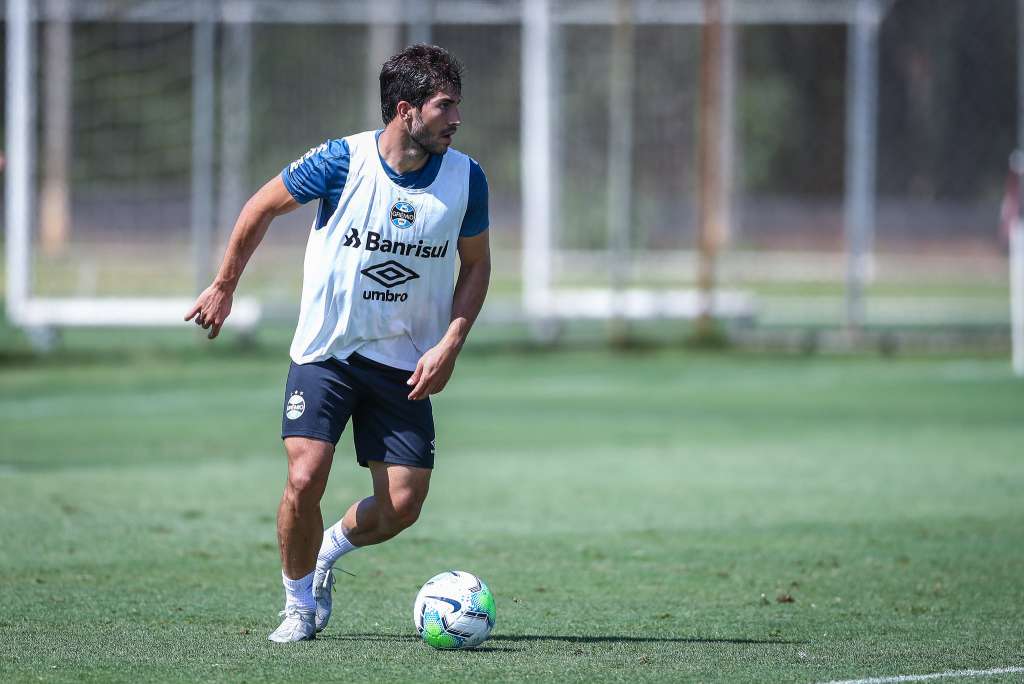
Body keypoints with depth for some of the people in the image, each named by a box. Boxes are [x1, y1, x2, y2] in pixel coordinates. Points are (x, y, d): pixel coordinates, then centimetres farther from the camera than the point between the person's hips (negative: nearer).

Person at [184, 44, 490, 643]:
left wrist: (450, 345, -6)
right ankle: (300, 604, 9)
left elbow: (476, 264, 7)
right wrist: (224, 288, 8)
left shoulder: (467, 178, -7)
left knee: (403, 506, -4)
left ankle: (330, 551, 29)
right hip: (325, 350, -2)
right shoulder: (341, 162, -15)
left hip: (406, 363, 2)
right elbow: (262, 208, 1)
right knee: (306, 481, -17)